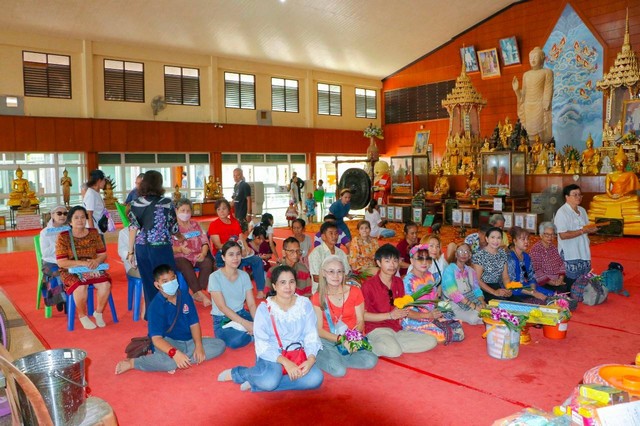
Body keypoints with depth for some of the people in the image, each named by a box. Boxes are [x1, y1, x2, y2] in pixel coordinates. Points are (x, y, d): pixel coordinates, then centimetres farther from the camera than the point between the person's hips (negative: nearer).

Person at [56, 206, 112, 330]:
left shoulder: (94, 233, 5)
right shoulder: (63, 237, -5)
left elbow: (103, 254, 5)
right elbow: (61, 262, -12)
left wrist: (97, 261, -19)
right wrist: (83, 263, -23)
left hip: (93, 269, 3)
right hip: (71, 271, -3)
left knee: (106, 284, -26)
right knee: (81, 287, -34)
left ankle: (98, 312, -1)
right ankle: (82, 316, -9)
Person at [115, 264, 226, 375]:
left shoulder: (184, 295, -1)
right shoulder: (155, 306, -14)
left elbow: (194, 323, 2)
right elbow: (156, 338, -21)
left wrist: (198, 345, -14)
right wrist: (174, 353, -39)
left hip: (189, 341, 6)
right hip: (169, 343, -6)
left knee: (220, 345, -13)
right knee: (170, 362, -39)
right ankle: (132, 362, -11)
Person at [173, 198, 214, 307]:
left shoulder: (195, 224, 17)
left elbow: (205, 241, 9)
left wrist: (203, 253, -10)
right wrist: (180, 249, -26)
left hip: (197, 256, 4)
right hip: (179, 257, -3)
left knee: (208, 262, -28)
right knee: (186, 266, -36)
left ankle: (197, 294, -23)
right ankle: (201, 295, -31)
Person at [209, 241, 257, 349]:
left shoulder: (244, 275, 0)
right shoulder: (215, 277, -13)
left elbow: (251, 304, -3)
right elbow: (222, 307, -18)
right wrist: (245, 323, -25)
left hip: (241, 314, 4)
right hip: (222, 319, -3)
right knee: (236, 341, -34)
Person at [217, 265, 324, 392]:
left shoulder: (305, 304, -2)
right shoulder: (265, 308, -10)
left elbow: (311, 336, -4)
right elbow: (262, 343, -15)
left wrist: (311, 359, -24)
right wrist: (285, 362, -28)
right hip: (271, 354, -3)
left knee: (316, 379, -26)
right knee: (270, 380, -35)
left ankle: (256, 384, -16)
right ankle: (237, 373, -1)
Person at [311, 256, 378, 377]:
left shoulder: (355, 292, 2)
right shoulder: (317, 298, -1)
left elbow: (360, 321, 3)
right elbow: (319, 330, -4)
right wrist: (341, 339, -21)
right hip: (328, 341, -3)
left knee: (371, 361, -25)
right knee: (339, 371, -29)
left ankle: (335, 359, -6)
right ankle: (321, 358, 1)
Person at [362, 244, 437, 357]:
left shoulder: (399, 282, 12)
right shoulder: (368, 285, -8)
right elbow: (363, 315, -12)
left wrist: (404, 312, -2)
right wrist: (390, 315, -16)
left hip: (397, 330, 8)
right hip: (377, 329, -8)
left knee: (431, 341, -8)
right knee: (394, 351, -37)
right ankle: (372, 345, -9)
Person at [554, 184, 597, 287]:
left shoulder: (582, 210, 12)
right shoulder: (562, 213, -13)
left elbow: (586, 229, 20)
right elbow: (563, 235, -21)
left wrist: (591, 229, -2)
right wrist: (582, 231, -19)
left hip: (583, 253, 8)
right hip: (569, 256, -8)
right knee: (571, 284, -3)